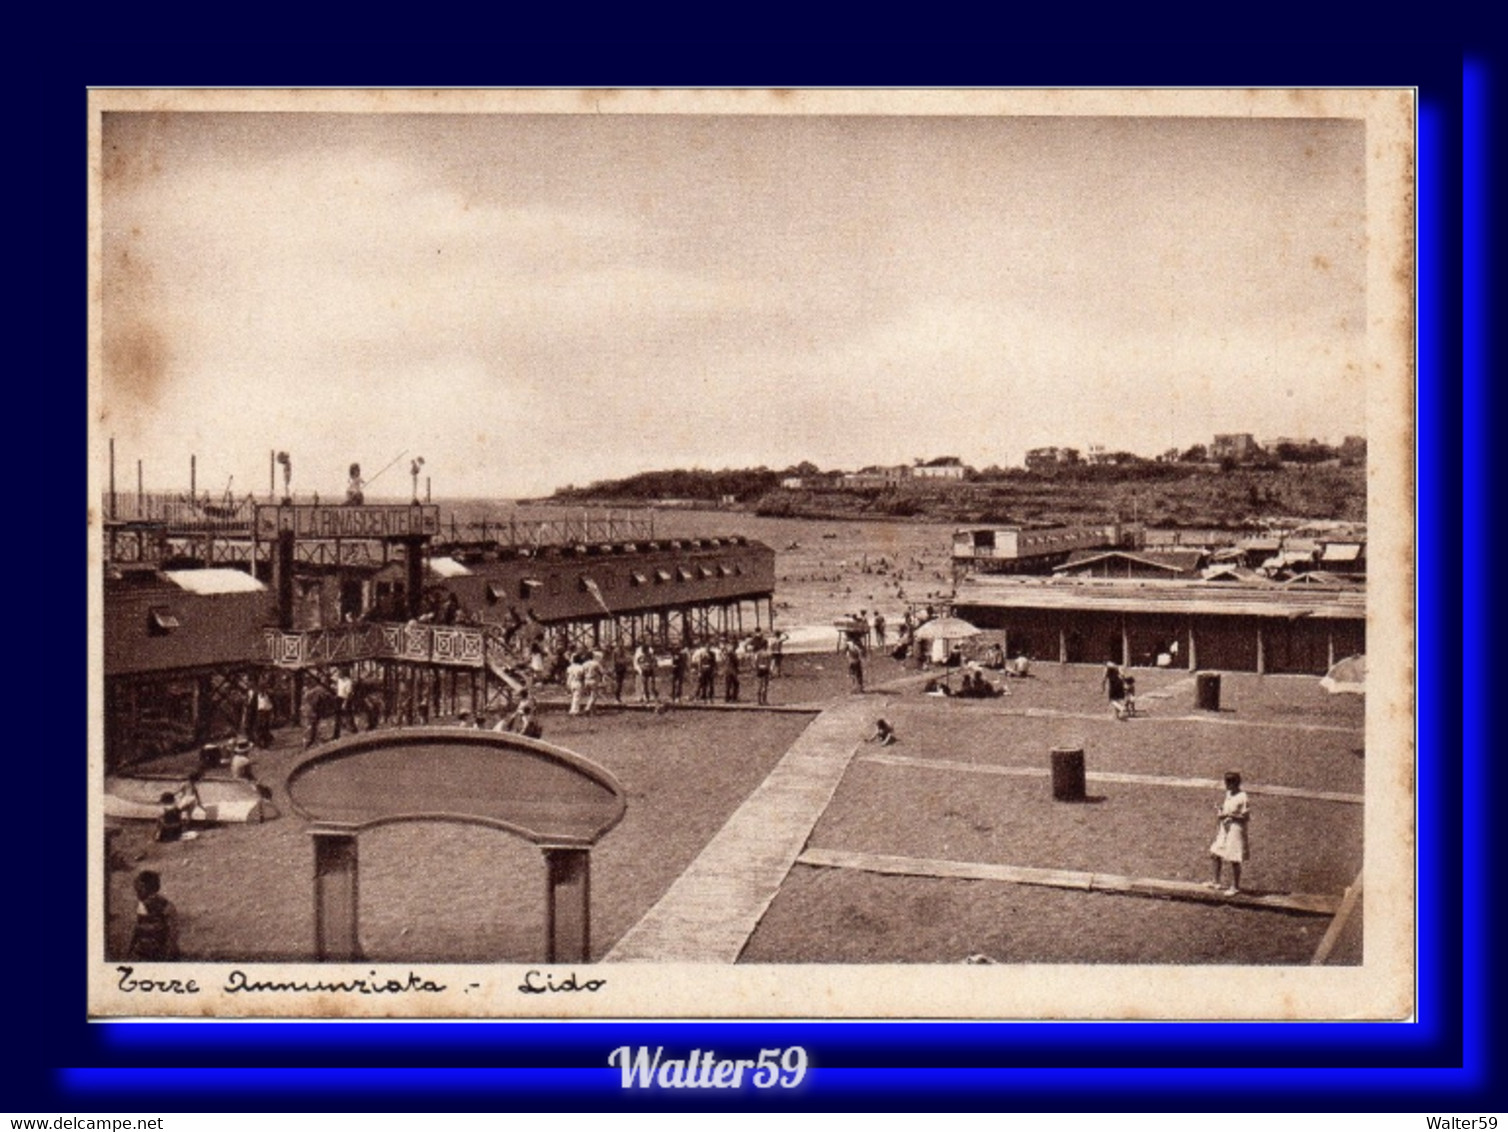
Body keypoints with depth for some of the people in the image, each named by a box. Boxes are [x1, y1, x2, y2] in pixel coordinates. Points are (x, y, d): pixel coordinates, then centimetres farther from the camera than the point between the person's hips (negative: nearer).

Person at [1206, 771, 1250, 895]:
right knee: (1216, 854, 14)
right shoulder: (1228, 794, 7)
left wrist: (1229, 815, -21)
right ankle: (1216, 881, 30)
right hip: (1224, 828, 8)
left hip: (1235, 830, -8)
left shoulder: (1242, 798, -17)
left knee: (1234, 860, 0)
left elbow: (1245, 817, -18)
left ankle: (1235, 887, 14)